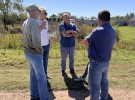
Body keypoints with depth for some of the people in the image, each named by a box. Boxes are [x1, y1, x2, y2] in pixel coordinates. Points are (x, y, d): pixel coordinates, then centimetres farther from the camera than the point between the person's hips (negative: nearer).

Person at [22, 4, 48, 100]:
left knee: (34, 75, 17)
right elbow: (36, 42, -29)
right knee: (41, 77, 1)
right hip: (35, 54, -9)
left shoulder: (25, 23, 9)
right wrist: (40, 51, -12)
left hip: (28, 52, 9)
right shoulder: (34, 23, -22)